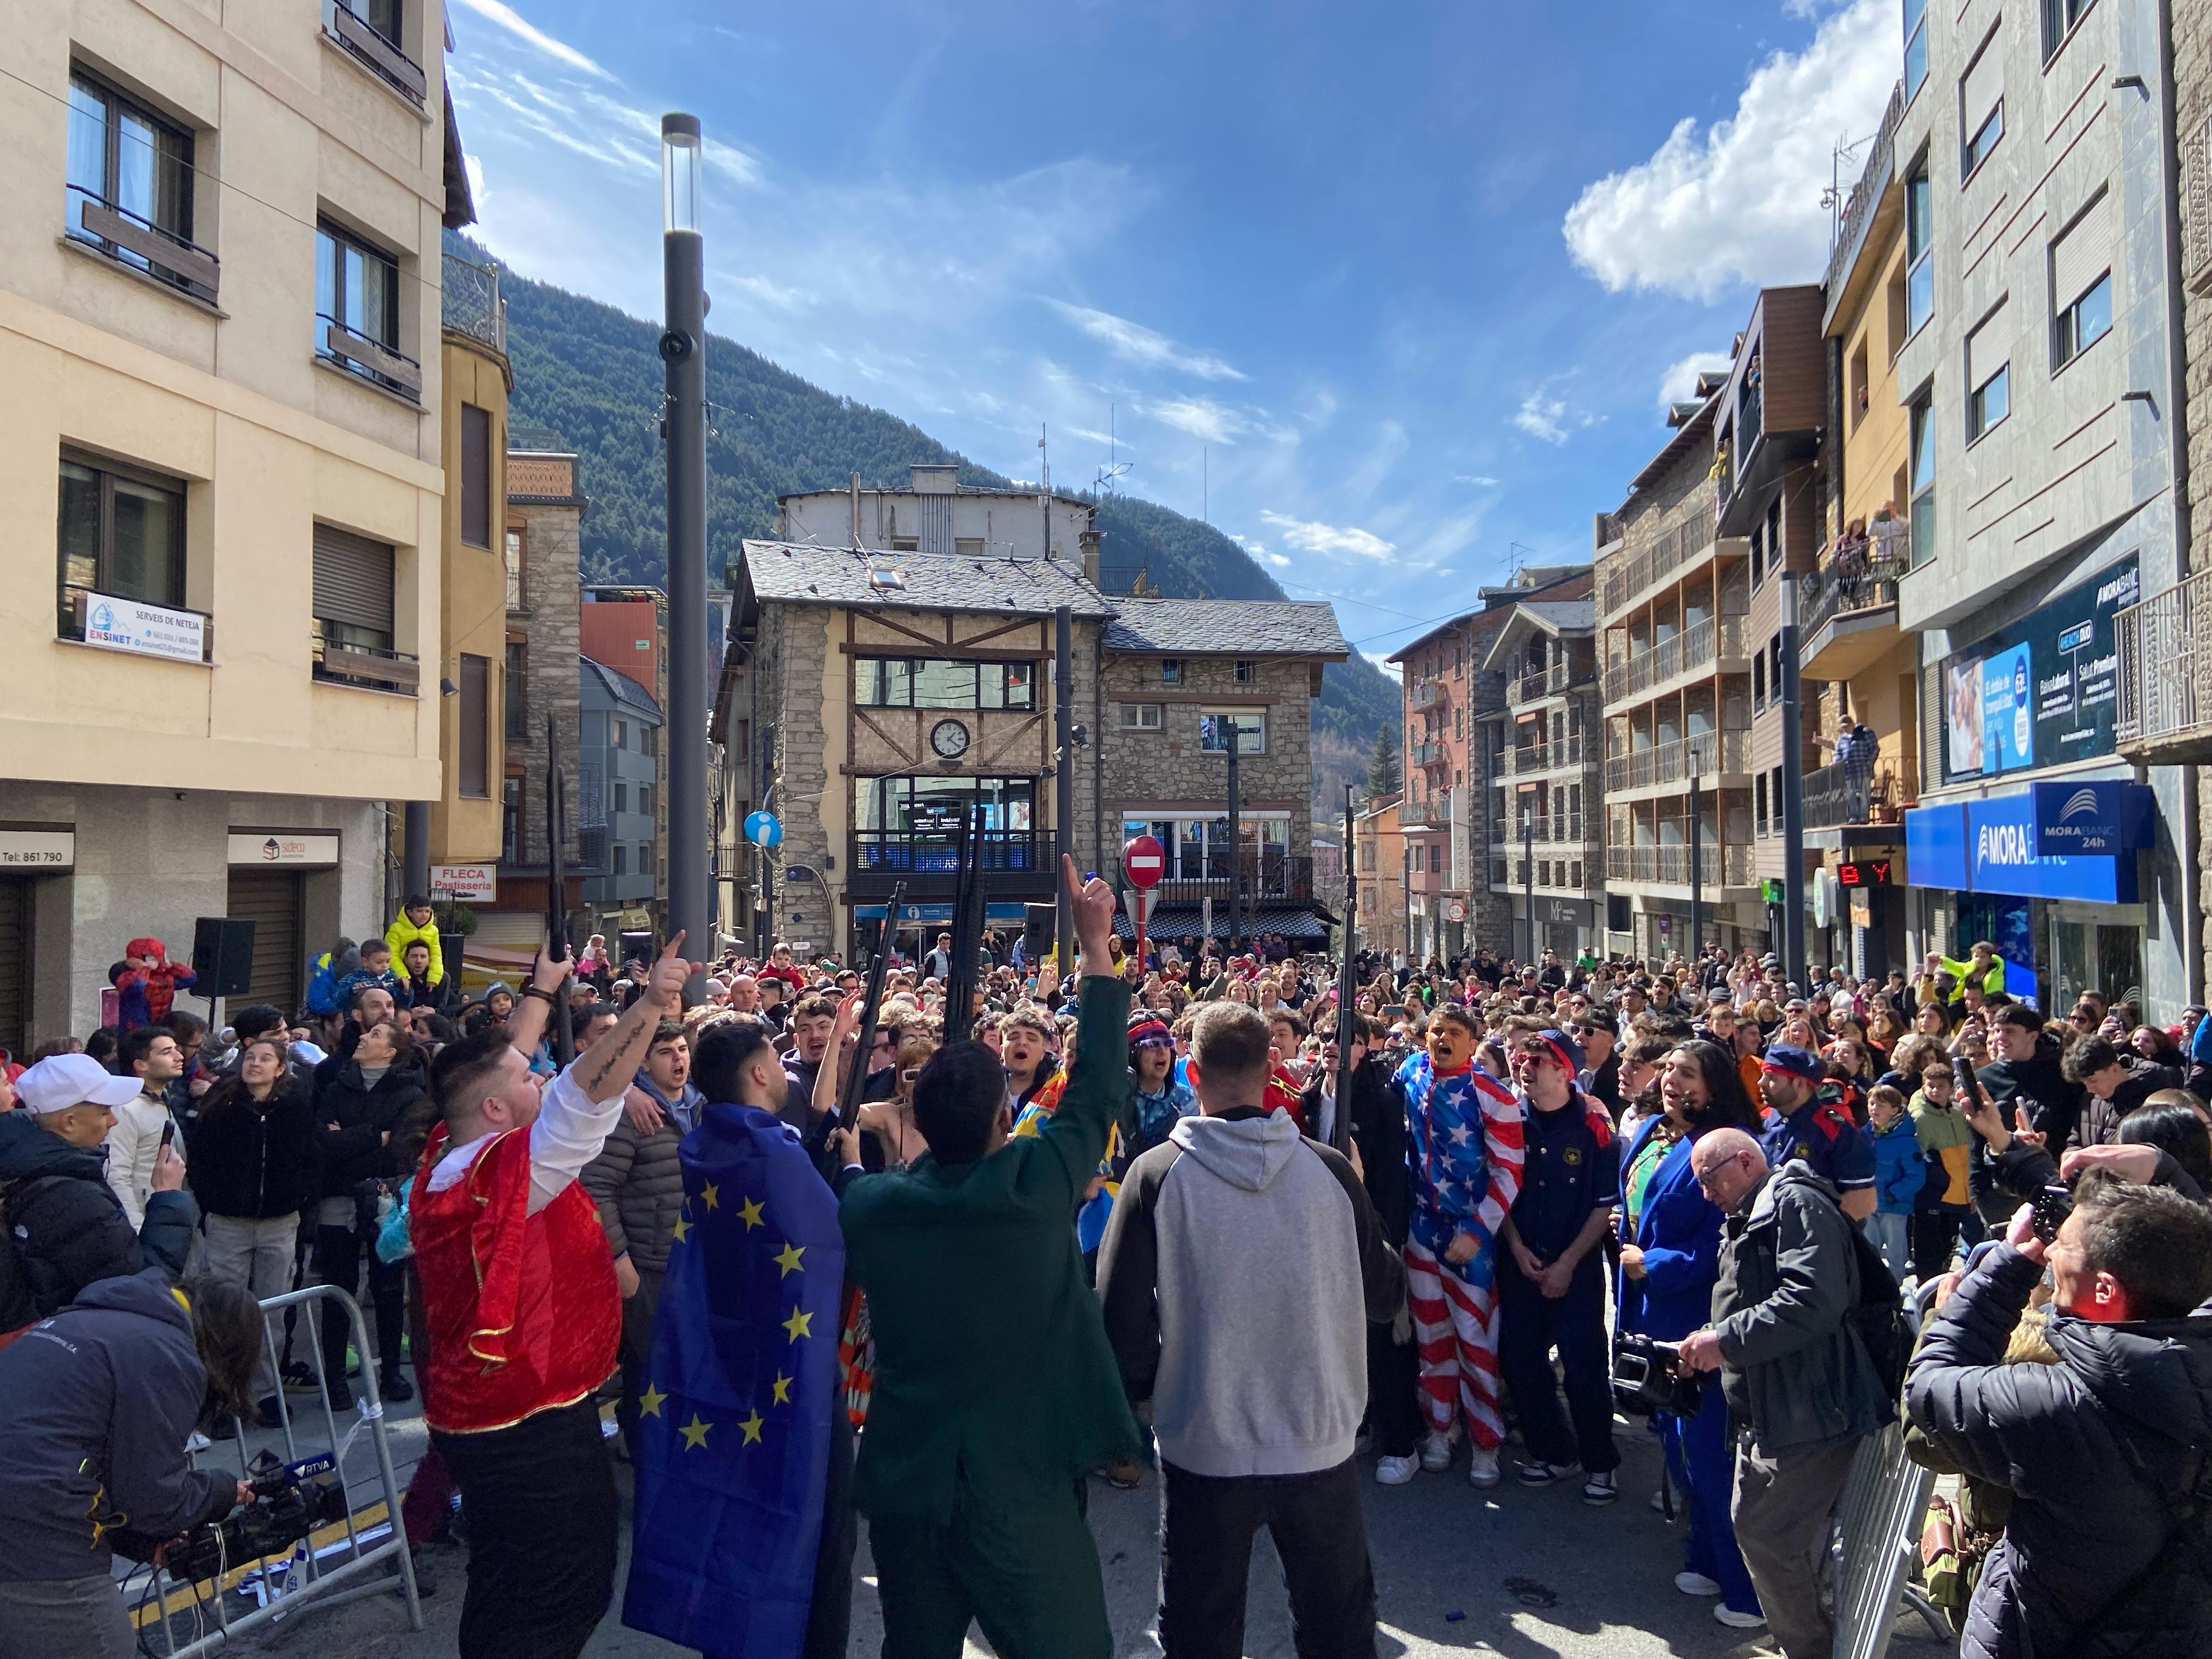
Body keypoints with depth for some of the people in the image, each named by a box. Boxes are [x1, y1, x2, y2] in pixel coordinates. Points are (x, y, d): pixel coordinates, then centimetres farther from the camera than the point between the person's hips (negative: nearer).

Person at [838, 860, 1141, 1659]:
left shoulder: (868, 1203, -11)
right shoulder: (1036, 1187, -16)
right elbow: (1097, 1087, -6)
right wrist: (1096, 945, 0)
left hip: (902, 1485, 4)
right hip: (1018, 1491, -3)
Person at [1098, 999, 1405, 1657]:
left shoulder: (1157, 1174, -13)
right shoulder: (1329, 1170, -10)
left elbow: (1122, 1316, -10)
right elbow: (1385, 1297, 1)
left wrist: (1143, 1390, 9)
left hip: (1204, 1447, -1)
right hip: (1320, 1440, 2)